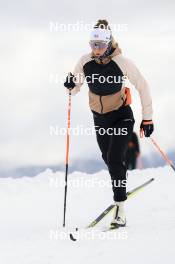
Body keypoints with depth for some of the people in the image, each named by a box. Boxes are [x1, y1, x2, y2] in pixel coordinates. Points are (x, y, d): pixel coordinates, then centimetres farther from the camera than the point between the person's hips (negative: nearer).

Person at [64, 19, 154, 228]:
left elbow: (142, 87, -11)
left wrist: (147, 118, -11)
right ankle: (121, 185, 46)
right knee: (109, 159, 17)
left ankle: (120, 207, -14)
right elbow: (75, 89, 1)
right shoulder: (85, 62, -13)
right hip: (100, 118, 4)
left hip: (122, 116, -4)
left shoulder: (121, 62, -21)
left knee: (115, 159, -18)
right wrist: (71, 86, -24)